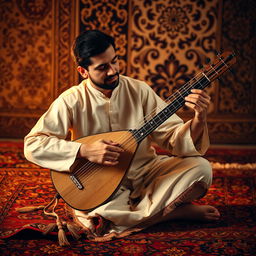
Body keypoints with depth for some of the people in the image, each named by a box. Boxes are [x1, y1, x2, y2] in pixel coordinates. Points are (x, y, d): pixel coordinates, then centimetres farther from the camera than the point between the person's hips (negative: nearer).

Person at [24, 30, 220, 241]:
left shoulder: (139, 91, -3)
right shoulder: (72, 100, -10)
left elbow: (172, 137, -6)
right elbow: (32, 145, -16)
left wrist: (198, 120, -27)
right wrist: (84, 150, -26)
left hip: (145, 172, 2)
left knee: (201, 168, -18)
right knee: (99, 214, -36)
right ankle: (181, 210, -13)